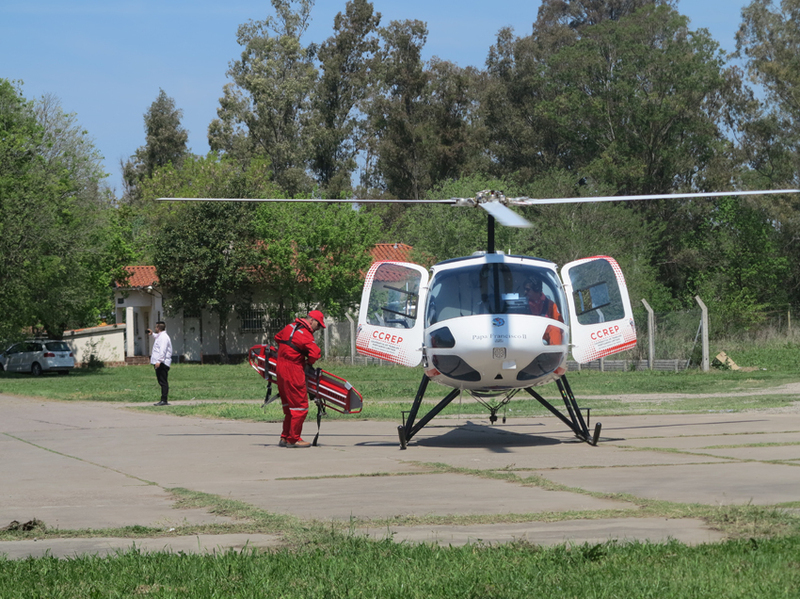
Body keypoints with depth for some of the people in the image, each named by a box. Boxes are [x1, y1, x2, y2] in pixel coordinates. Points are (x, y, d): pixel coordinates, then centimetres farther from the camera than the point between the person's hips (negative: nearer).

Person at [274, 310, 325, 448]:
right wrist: (309, 362, -4)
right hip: (293, 372, -9)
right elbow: (315, 353, -25)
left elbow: (277, 337, 29)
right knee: (300, 406, -2)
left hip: (280, 368, 9)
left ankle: (285, 437, 20)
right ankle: (293, 439, 1)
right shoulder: (306, 335, -15)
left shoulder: (289, 327, 11)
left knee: (289, 406, 18)